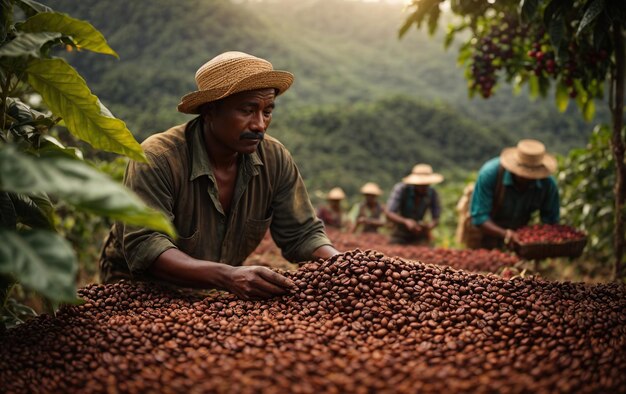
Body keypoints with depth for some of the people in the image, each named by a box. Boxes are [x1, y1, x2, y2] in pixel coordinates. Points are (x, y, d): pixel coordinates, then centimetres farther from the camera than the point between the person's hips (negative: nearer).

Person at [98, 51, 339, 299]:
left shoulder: (275, 160, -9)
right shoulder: (158, 159, -24)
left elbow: (302, 234, -4)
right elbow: (143, 246, -32)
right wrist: (227, 276, -45)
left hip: (216, 297, 6)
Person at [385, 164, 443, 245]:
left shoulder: (432, 193, -10)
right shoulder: (401, 189, -20)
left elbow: (436, 218, -9)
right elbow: (389, 214, -27)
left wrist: (430, 225, -34)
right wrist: (406, 221, -45)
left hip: (419, 235, 2)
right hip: (400, 234, -2)